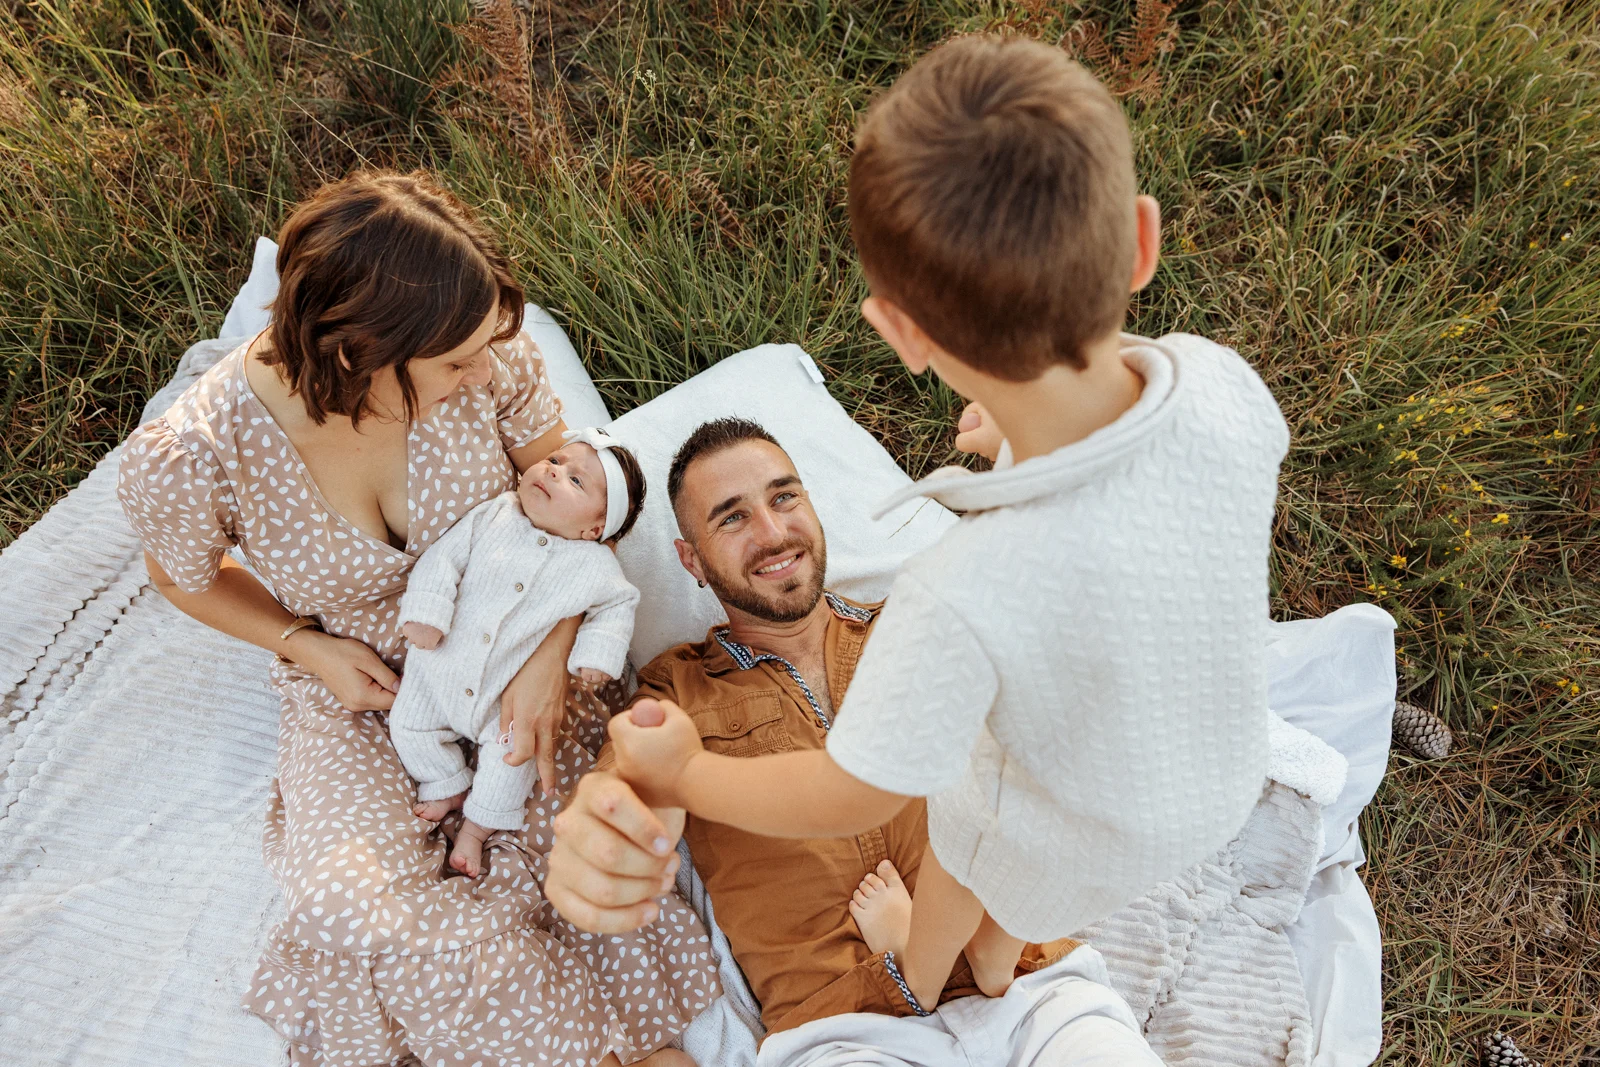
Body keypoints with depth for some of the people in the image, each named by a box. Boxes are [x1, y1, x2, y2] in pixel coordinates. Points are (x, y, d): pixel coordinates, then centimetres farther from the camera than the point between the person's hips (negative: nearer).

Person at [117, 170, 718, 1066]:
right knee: (353, 908, -22)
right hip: (354, 689, 0)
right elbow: (185, 578, -1)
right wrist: (304, 645, -15)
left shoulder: (482, 352, -24)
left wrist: (551, 653, -18)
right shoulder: (188, 458, -26)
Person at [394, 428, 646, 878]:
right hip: (442, 662, 2)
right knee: (409, 725, 8)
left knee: (511, 753, -2)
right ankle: (449, 787, 34)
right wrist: (425, 613, -21)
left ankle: (476, 827, 24)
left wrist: (597, 654, -12)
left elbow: (619, 605, 1)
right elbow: (443, 559, -10)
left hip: (510, 689, -2)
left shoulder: (595, 567, -13)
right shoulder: (492, 516, -12)